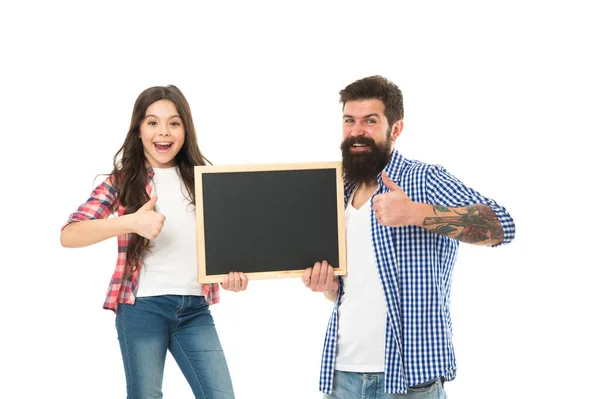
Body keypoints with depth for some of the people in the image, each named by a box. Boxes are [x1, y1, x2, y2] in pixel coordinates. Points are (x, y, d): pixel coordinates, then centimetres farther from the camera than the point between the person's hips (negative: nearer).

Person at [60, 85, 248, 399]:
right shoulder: (123, 181, 0)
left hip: (195, 308, 3)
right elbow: (68, 235, -11)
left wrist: (232, 272, -6)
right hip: (142, 307, -3)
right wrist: (130, 222, -25)